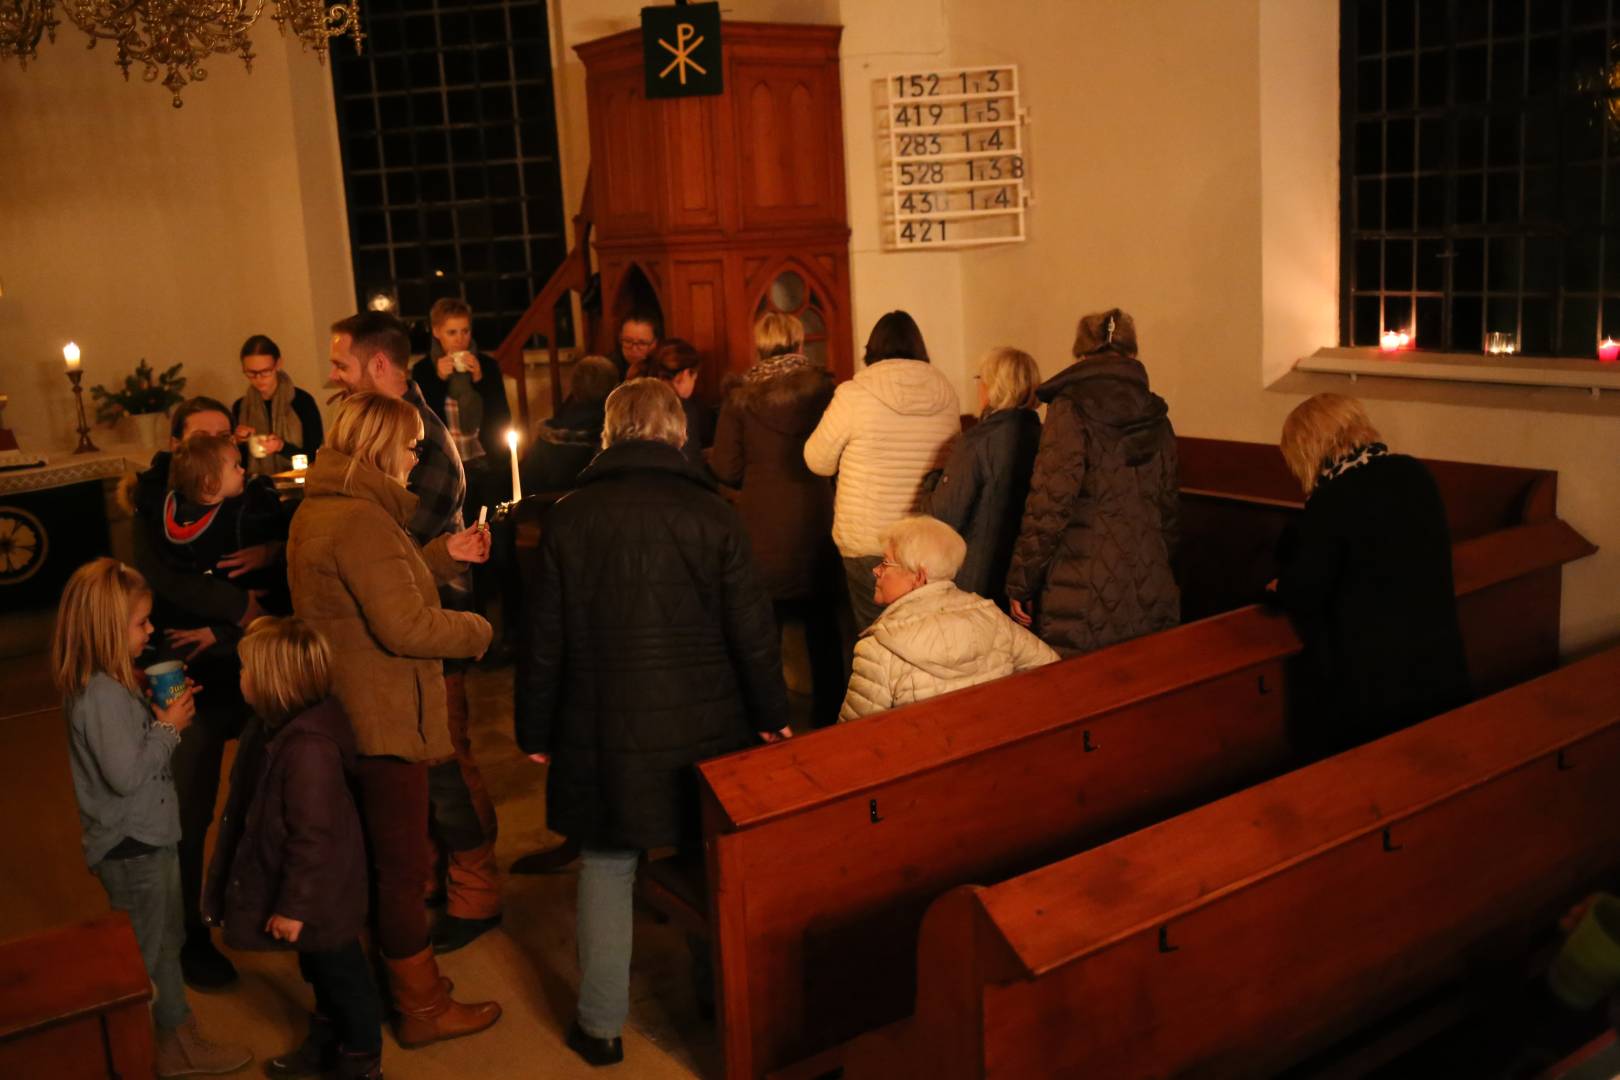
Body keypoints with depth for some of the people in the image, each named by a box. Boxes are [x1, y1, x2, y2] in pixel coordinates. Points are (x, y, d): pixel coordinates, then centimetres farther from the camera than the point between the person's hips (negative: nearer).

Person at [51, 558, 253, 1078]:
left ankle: (180, 1034, 38)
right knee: (147, 953, 7)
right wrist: (169, 728, -19)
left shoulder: (109, 683, 3)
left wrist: (163, 716, -1)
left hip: (145, 836, 10)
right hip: (131, 846, -10)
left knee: (166, 940, 23)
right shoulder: (101, 695, -27)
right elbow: (125, 773, -30)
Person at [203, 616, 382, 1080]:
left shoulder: (307, 745, -33)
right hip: (308, 886, 10)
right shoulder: (279, 726, 0)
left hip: (320, 893, -10)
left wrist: (293, 905, -21)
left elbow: (312, 836, -29)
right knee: (319, 973, 27)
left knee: (342, 974, 11)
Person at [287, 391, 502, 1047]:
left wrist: (442, 556, 9)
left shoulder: (319, 507, 10)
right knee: (403, 866, 3)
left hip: (343, 714, 10)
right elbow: (404, 626, -26)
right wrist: (476, 630, -11)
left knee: (372, 858, 24)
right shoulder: (360, 519, -23)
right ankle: (422, 1008, 16)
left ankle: (379, 967, 39)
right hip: (380, 720, -10)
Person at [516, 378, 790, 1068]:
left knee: (607, 867, 14)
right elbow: (751, 629, -6)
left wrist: (534, 731, 9)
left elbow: (545, 639, -1)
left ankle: (601, 1025, 22)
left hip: (603, 732, 0)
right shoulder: (710, 513, -8)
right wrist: (772, 714, 7)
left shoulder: (568, 518, -5)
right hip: (704, 727, 0)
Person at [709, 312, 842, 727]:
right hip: (815, 522, 1)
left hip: (762, 528, -1)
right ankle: (828, 716, 22)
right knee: (821, 627, 14)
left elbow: (725, 470, -5)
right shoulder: (824, 388, -4)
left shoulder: (740, 397, -5)